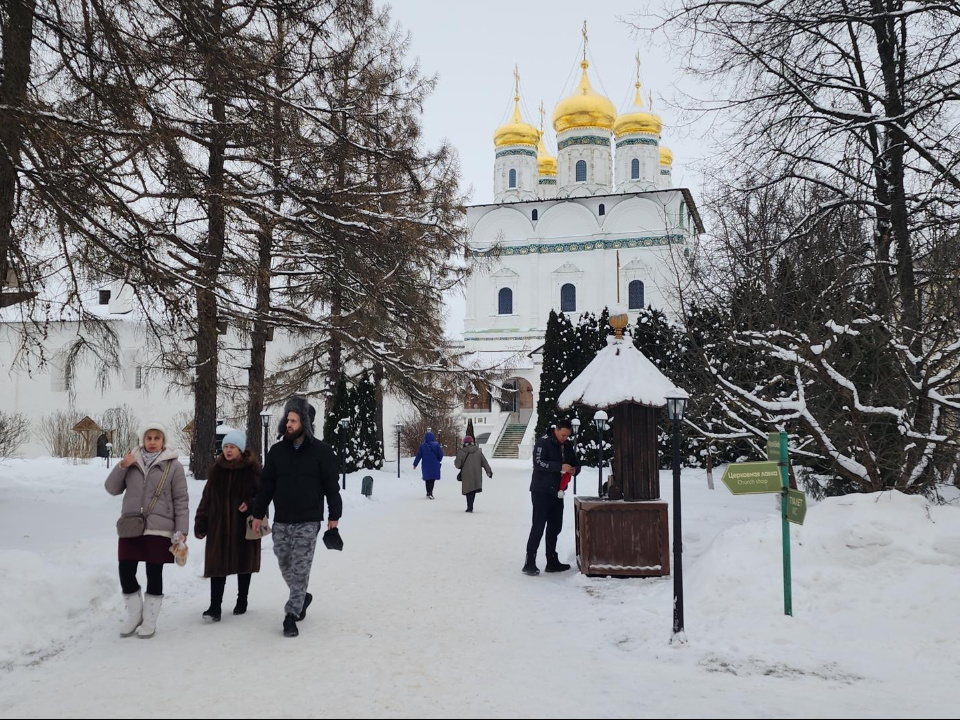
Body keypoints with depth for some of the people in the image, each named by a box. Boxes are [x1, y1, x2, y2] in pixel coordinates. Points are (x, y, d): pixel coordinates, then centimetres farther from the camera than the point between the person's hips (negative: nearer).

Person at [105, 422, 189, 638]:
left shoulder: (173, 466, -1)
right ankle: (134, 614, 23)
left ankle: (149, 620, 18)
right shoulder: (132, 461, 9)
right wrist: (122, 466, -8)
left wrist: (181, 530, -8)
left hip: (158, 529, -3)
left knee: (154, 575, 3)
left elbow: (181, 500, -1)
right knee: (126, 573, 2)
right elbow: (112, 488, 8)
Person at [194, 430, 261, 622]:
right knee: (217, 564, -4)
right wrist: (200, 524, 5)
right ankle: (215, 607, -3)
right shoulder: (217, 469, 4)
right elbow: (207, 497, 8)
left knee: (243, 562, 11)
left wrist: (251, 503, -22)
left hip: (244, 525, -2)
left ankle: (242, 601, 27)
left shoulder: (252, 468, -6)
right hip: (219, 525, 2)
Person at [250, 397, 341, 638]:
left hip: (308, 521, -4)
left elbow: (332, 485, -3)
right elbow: (266, 485, 11)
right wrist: (258, 513, 11)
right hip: (281, 521, 4)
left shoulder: (322, 451, -5)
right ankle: (302, 597, 35)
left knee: (300, 568, -4)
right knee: (285, 566, 12)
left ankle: (292, 614, 3)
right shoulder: (277, 451, 6)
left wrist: (334, 515, -4)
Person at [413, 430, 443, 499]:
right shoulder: (436, 445, -5)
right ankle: (430, 492, -14)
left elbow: (418, 456, 1)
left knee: (427, 479, 16)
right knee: (432, 479, 1)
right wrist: (438, 461, 19)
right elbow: (440, 455, -1)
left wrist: (415, 464, 12)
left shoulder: (422, 445, -3)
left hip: (426, 466, 1)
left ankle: (429, 492, 21)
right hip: (435, 465, -1)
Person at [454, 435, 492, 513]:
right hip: (477, 474, 3)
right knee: (473, 490, 12)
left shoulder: (461, 452, -6)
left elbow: (458, 464, -6)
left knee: (469, 490, 2)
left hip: (467, 475, -3)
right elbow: (484, 462, 7)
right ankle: (470, 506, 16)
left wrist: (455, 462, 16)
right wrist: (489, 471, 11)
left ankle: (470, 508, -3)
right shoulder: (478, 451, 5)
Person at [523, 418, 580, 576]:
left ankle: (552, 562, 21)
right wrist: (560, 466, -30)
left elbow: (576, 464, 17)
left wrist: (574, 470, -8)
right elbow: (538, 463, -24)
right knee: (538, 526, -9)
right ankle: (530, 562, -7)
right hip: (541, 492, -7)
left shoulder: (568, 446, 10)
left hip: (557, 492, 7)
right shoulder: (543, 443, -12)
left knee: (555, 527, 12)